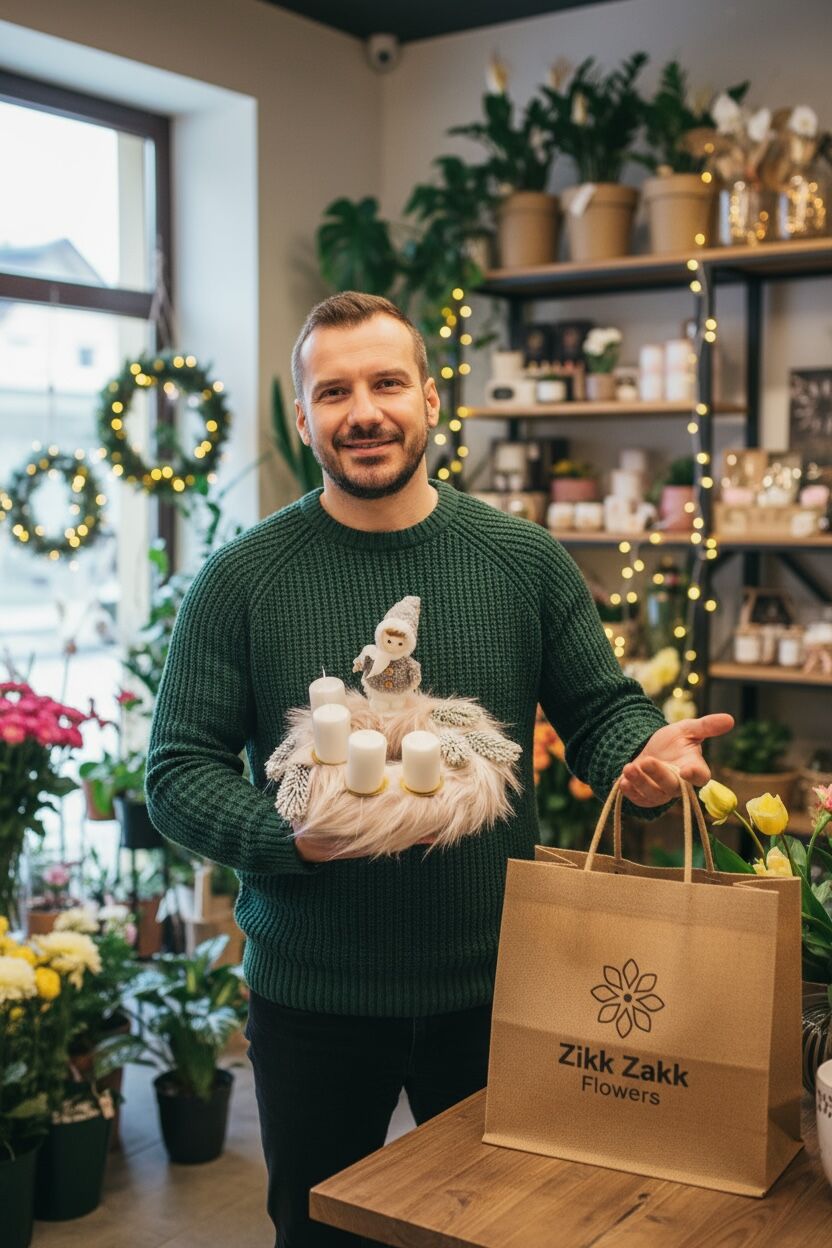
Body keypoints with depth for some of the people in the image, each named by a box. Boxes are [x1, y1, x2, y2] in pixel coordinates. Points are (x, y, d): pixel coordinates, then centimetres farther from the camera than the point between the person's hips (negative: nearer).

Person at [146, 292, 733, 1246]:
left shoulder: (523, 560, -2)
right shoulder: (241, 580, -7)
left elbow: (600, 711, 4)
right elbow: (178, 771, -7)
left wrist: (647, 754, -19)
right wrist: (292, 833, -24)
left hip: (496, 988, 2)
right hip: (311, 996, -1)